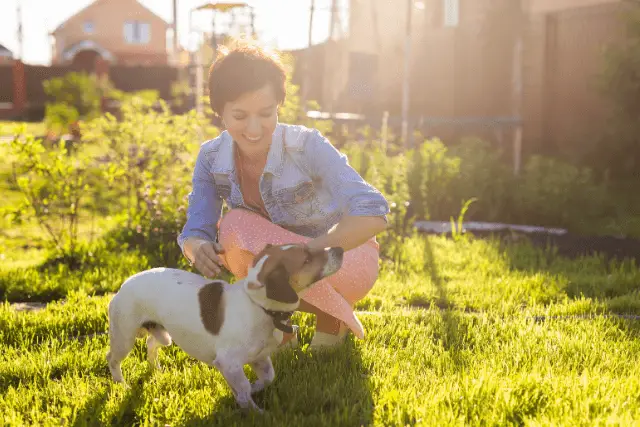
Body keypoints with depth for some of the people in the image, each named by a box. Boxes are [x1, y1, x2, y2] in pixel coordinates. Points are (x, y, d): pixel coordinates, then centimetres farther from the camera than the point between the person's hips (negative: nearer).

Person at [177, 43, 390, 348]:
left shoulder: (307, 147, -27)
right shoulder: (212, 158, -13)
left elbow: (372, 213, -38)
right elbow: (195, 232, -16)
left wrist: (308, 252, -53)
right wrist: (198, 249, -41)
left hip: (346, 256, -4)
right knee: (233, 229, -27)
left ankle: (333, 318, -6)